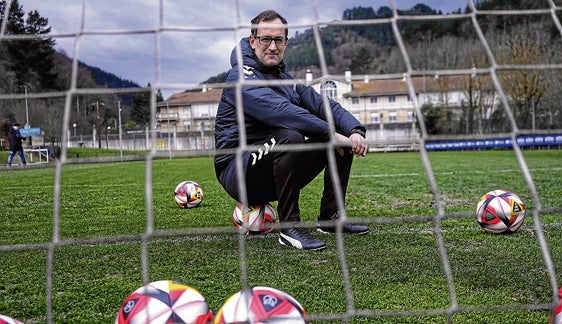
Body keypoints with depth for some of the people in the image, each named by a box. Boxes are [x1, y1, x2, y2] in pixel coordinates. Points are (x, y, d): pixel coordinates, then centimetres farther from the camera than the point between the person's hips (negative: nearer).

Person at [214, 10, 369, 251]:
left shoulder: (286, 79, 14)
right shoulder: (241, 77, -12)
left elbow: (323, 105, 3)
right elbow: (280, 111, -29)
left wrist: (355, 130, -16)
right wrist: (330, 133, -31)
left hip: (276, 174, 8)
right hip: (238, 174, -8)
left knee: (343, 138, 3)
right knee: (289, 137, -36)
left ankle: (329, 218, 5)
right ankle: (289, 227, -24)